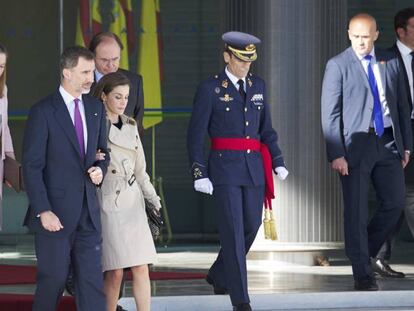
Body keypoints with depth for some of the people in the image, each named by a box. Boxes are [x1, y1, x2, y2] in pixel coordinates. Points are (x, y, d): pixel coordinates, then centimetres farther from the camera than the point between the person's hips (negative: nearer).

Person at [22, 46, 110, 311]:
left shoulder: (96, 107, 10)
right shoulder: (43, 112, -8)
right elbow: (32, 166, -10)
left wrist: (101, 168, -2)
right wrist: (43, 211, -16)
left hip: (88, 213, 5)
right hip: (55, 214, -5)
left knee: (92, 280, 2)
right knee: (53, 279, 2)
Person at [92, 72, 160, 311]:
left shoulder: (131, 125, 13)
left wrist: (151, 195, 8)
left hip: (133, 202, 5)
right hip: (108, 203, -5)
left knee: (141, 268, -2)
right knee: (115, 271, -6)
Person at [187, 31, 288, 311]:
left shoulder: (257, 85, 11)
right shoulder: (210, 89, -4)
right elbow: (196, 135, -4)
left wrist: (278, 161, 6)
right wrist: (199, 173, -10)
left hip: (254, 167, 5)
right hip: (224, 168, -5)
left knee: (252, 226, 10)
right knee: (233, 230, -8)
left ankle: (219, 276, 33)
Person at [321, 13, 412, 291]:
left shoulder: (390, 62, 10)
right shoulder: (338, 66, -3)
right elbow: (330, 113, -5)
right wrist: (336, 154, -12)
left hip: (388, 142, 4)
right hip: (356, 143, -4)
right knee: (356, 210, -1)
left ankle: (365, 252, 24)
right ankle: (363, 274, 6)